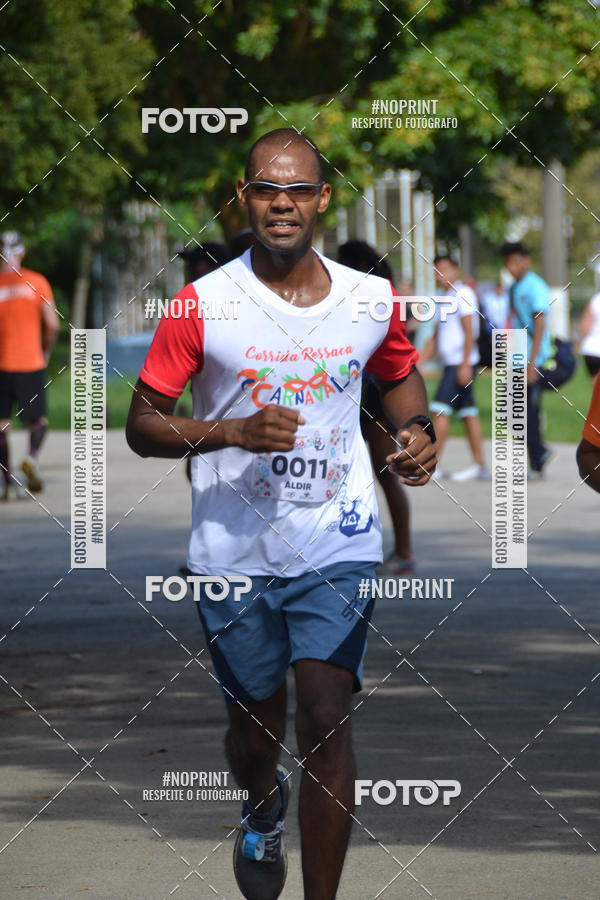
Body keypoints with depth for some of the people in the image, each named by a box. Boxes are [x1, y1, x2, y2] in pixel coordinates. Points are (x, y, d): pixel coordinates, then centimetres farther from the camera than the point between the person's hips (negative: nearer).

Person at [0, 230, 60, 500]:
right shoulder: (36, 282, -1)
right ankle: (32, 456, -17)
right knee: (38, 420, 11)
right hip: (31, 363, 0)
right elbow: (52, 324, -3)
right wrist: (46, 352, 14)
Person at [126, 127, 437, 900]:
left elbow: (400, 373, 21)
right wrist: (234, 432, -21)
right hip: (234, 550, 0)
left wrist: (416, 430, 0)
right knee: (254, 725, 13)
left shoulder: (372, 300, 0)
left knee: (325, 724, -11)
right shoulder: (204, 305, -9)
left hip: (337, 547, 0)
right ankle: (263, 806, 50)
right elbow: (142, 425, -6)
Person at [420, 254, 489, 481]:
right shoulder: (446, 300, 20)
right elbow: (436, 338, 25)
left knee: (440, 409, -12)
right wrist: (419, 361, 19)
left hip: (461, 362, -9)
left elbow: (470, 332, -16)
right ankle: (479, 465, 9)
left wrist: (465, 365, -22)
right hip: (451, 363, 9)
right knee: (468, 413, 8)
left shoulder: (462, 294, -9)